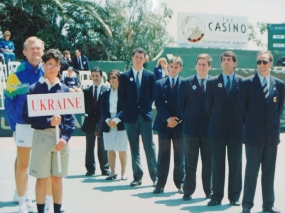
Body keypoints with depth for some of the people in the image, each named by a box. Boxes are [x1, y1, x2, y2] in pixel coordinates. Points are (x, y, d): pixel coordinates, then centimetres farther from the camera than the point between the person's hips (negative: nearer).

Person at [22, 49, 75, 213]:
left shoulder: (65, 89, 8)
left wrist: (65, 137, -8)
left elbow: (71, 117, 6)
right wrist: (48, 122, -16)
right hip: (42, 136, -2)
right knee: (42, 178, 1)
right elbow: (27, 116, -4)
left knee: (57, 178, 8)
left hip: (61, 138, 2)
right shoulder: (34, 88, 1)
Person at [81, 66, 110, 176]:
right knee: (89, 148, 7)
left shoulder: (106, 90, -2)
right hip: (90, 122, 3)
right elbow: (85, 105, 8)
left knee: (102, 148, 4)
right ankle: (90, 169, 14)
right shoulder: (87, 91, 8)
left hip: (102, 122, -3)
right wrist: (87, 113, -10)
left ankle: (105, 169, 12)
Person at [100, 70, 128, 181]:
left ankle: (123, 172, 8)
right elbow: (102, 109, 6)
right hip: (108, 125, 4)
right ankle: (112, 172, 14)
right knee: (110, 149, 5)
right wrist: (107, 120, -11)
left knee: (122, 150, 0)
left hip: (121, 124, -4)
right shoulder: (105, 93, 11)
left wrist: (117, 119, -18)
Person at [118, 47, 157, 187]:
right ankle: (137, 176, 10)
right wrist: (127, 110, 1)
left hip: (145, 115, -1)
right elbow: (121, 96, 6)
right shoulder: (124, 76, 6)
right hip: (130, 116, 1)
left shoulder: (150, 76, 6)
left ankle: (155, 176, 3)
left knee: (149, 147, -2)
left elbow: (153, 95, 8)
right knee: (134, 148, 5)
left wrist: (146, 107, 1)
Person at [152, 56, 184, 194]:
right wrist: (168, 118, -13)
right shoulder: (160, 83, 8)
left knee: (180, 156, 5)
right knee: (163, 156, 5)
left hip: (179, 124, -1)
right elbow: (158, 103, -1)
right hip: (164, 124, 1)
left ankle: (180, 183, 13)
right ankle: (160, 184, 9)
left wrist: (178, 119, -10)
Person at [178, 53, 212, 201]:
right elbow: (181, 104, 4)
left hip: (209, 128, 1)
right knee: (190, 163, 3)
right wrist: (187, 120, 0)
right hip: (191, 129, 0)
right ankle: (188, 191, 9)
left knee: (208, 162, 8)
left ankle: (209, 191, 17)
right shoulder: (186, 83, 3)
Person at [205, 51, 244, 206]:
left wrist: (241, 122, 2)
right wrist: (215, 121, 7)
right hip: (217, 129, 1)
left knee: (235, 164, 5)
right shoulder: (212, 82, 5)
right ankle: (217, 196, 11)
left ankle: (234, 196, 14)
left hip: (236, 129, 0)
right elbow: (209, 105, 9)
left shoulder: (242, 82, 2)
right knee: (217, 164, 4)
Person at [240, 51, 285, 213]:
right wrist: (249, 125, 4)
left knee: (269, 171, 9)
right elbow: (243, 107, 2)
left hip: (272, 135, 3)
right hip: (253, 135, -3)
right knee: (251, 171, 0)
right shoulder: (248, 83, -2)